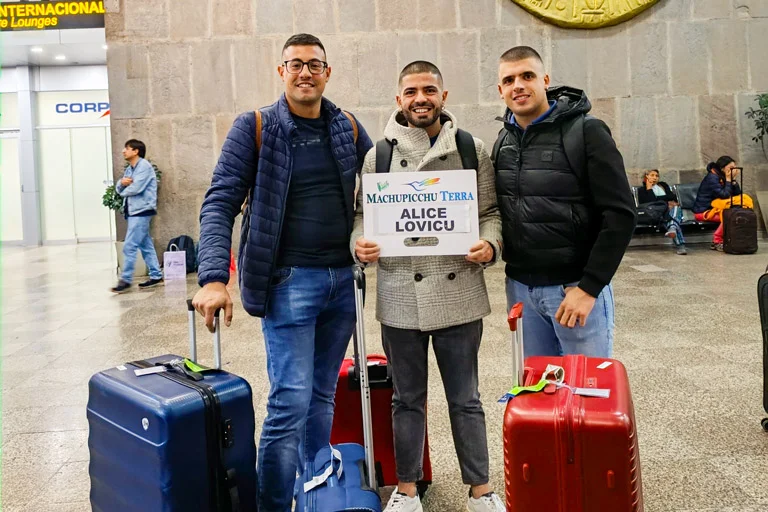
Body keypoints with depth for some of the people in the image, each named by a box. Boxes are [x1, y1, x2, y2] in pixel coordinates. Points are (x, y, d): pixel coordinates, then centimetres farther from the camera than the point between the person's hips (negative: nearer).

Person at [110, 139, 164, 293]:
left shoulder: (144, 166, -10)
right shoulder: (129, 169, 18)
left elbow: (136, 188, -20)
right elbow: (119, 189, 14)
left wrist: (124, 191, 0)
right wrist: (122, 183, -9)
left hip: (141, 211, -10)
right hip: (133, 211, 10)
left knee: (129, 246, -11)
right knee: (146, 246, 11)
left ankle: (126, 280, -8)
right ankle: (156, 276, 17)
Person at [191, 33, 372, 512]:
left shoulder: (349, 128, 8)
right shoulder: (254, 128, -4)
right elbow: (220, 204, -9)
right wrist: (214, 278, -21)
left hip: (344, 278, 5)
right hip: (289, 280, -4)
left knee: (323, 395, 15)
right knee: (290, 402, -7)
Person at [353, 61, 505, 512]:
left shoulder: (472, 151, 5)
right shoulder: (378, 156, 6)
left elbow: (491, 212, 5)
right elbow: (362, 214, 10)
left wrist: (490, 245, -14)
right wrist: (360, 243, -10)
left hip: (458, 294, -1)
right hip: (400, 296, 1)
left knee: (465, 399, 11)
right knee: (408, 399, 14)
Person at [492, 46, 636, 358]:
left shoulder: (585, 132, -8)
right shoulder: (503, 142, 9)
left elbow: (620, 214, -13)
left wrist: (589, 287, -16)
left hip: (576, 286, -5)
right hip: (519, 288, 5)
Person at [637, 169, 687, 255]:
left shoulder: (663, 185, 28)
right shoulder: (642, 190, 15)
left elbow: (673, 196, 9)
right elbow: (651, 202, -4)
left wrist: (658, 198, 1)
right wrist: (649, 189, 1)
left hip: (672, 209, 3)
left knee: (676, 207, -34)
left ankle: (672, 228, -64)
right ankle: (680, 245, -55)